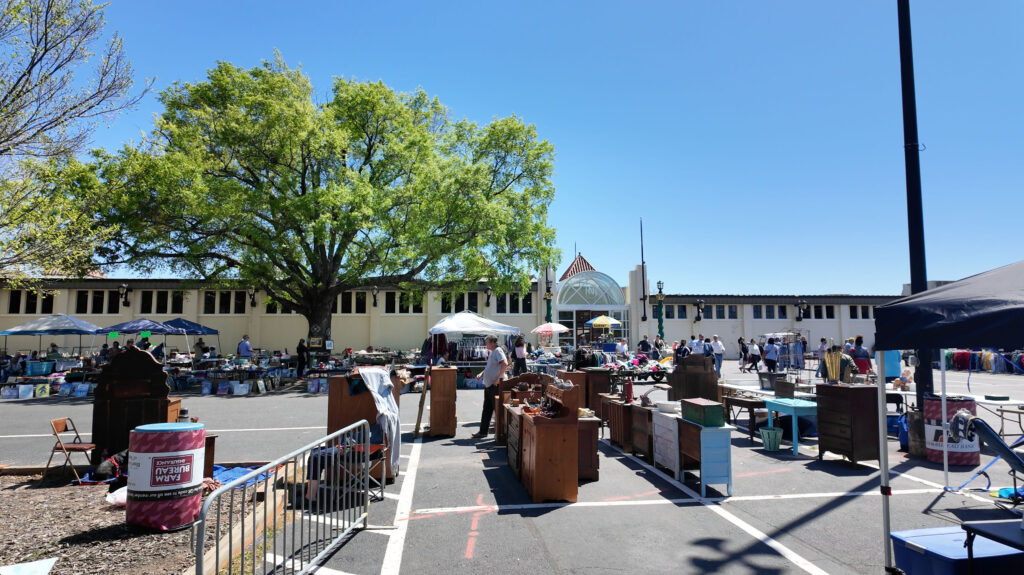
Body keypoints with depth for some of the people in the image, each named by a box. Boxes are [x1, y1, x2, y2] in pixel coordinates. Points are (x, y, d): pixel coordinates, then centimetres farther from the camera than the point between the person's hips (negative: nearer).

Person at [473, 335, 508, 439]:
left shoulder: (498, 351, -13)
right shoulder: (491, 352, 16)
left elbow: (505, 364, -27)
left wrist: (499, 378, -25)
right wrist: (481, 373, 11)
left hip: (495, 385, -10)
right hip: (488, 385, 10)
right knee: (486, 410, 12)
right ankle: (483, 431, 18)